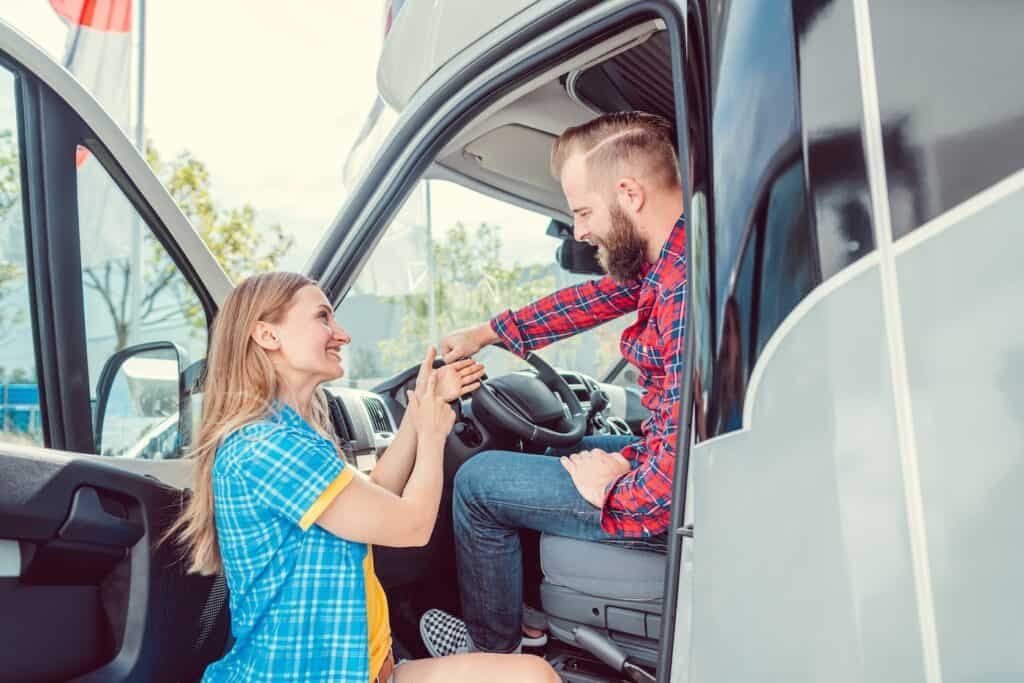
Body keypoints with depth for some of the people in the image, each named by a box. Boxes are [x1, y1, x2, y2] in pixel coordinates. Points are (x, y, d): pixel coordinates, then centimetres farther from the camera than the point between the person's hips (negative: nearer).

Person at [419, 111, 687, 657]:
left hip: (681, 496, -10)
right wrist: (484, 334, 17)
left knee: (478, 482, 1)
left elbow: (678, 469, -34)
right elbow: (592, 299, 13)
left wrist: (613, 490, -14)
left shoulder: (687, 283, -32)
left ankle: (490, 651, 24)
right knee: (558, 452, 31)